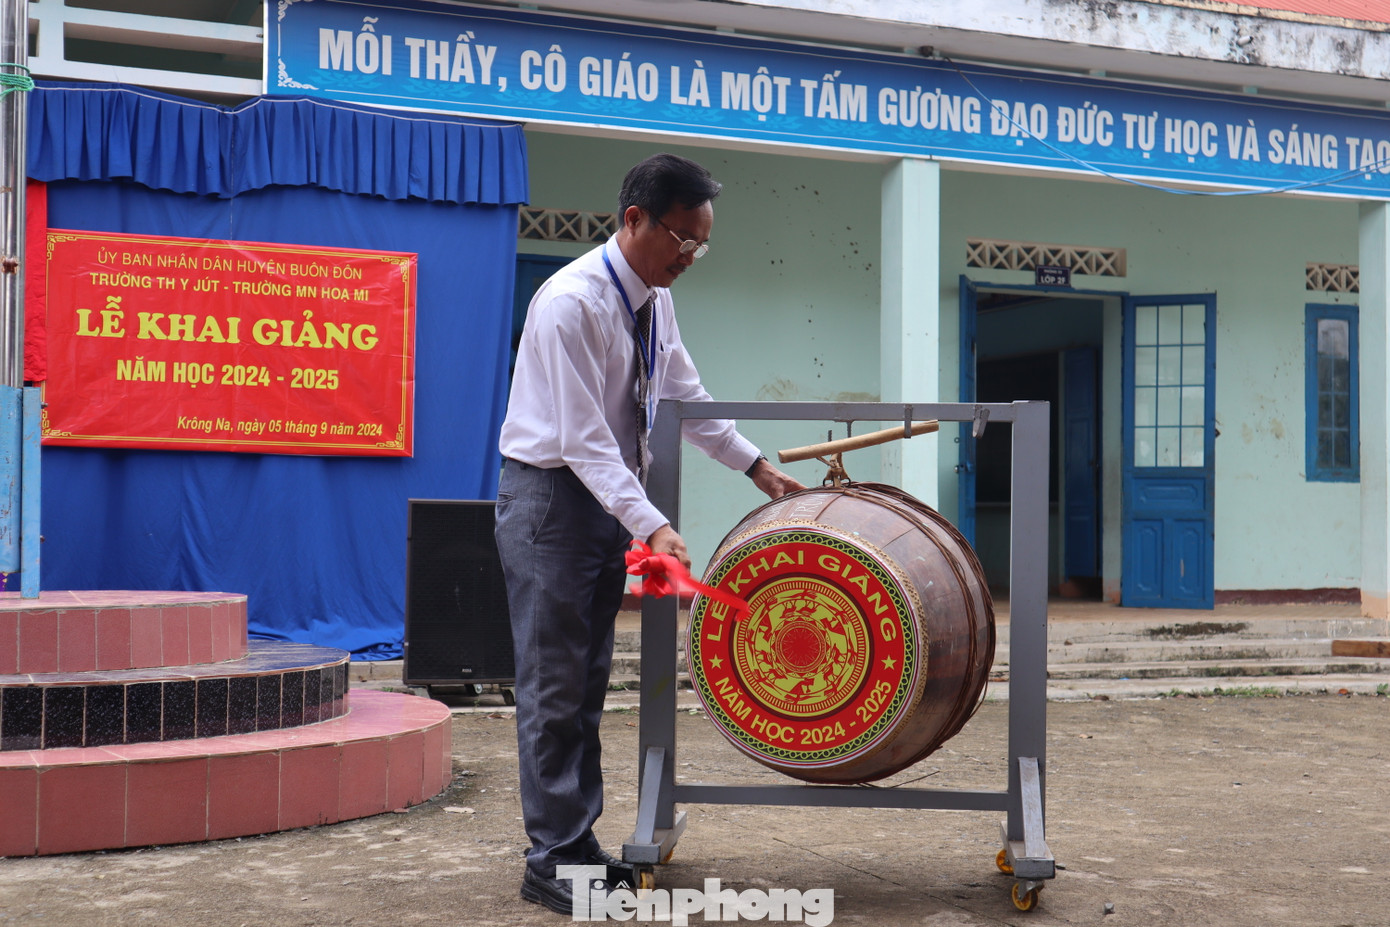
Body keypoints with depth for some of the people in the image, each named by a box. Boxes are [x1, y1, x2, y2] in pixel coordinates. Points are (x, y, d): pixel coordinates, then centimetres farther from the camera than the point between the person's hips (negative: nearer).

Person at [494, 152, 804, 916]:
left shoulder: (653, 299, 4)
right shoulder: (571, 303, -23)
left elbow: (687, 397, 17)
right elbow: (583, 440, -27)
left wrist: (757, 466, 14)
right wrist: (653, 526, -34)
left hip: (608, 496, 8)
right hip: (551, 496, -8)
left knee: (589, 681, 11)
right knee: (554, 685, -5)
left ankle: (580, 844, 19)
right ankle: (551, 861, 2)